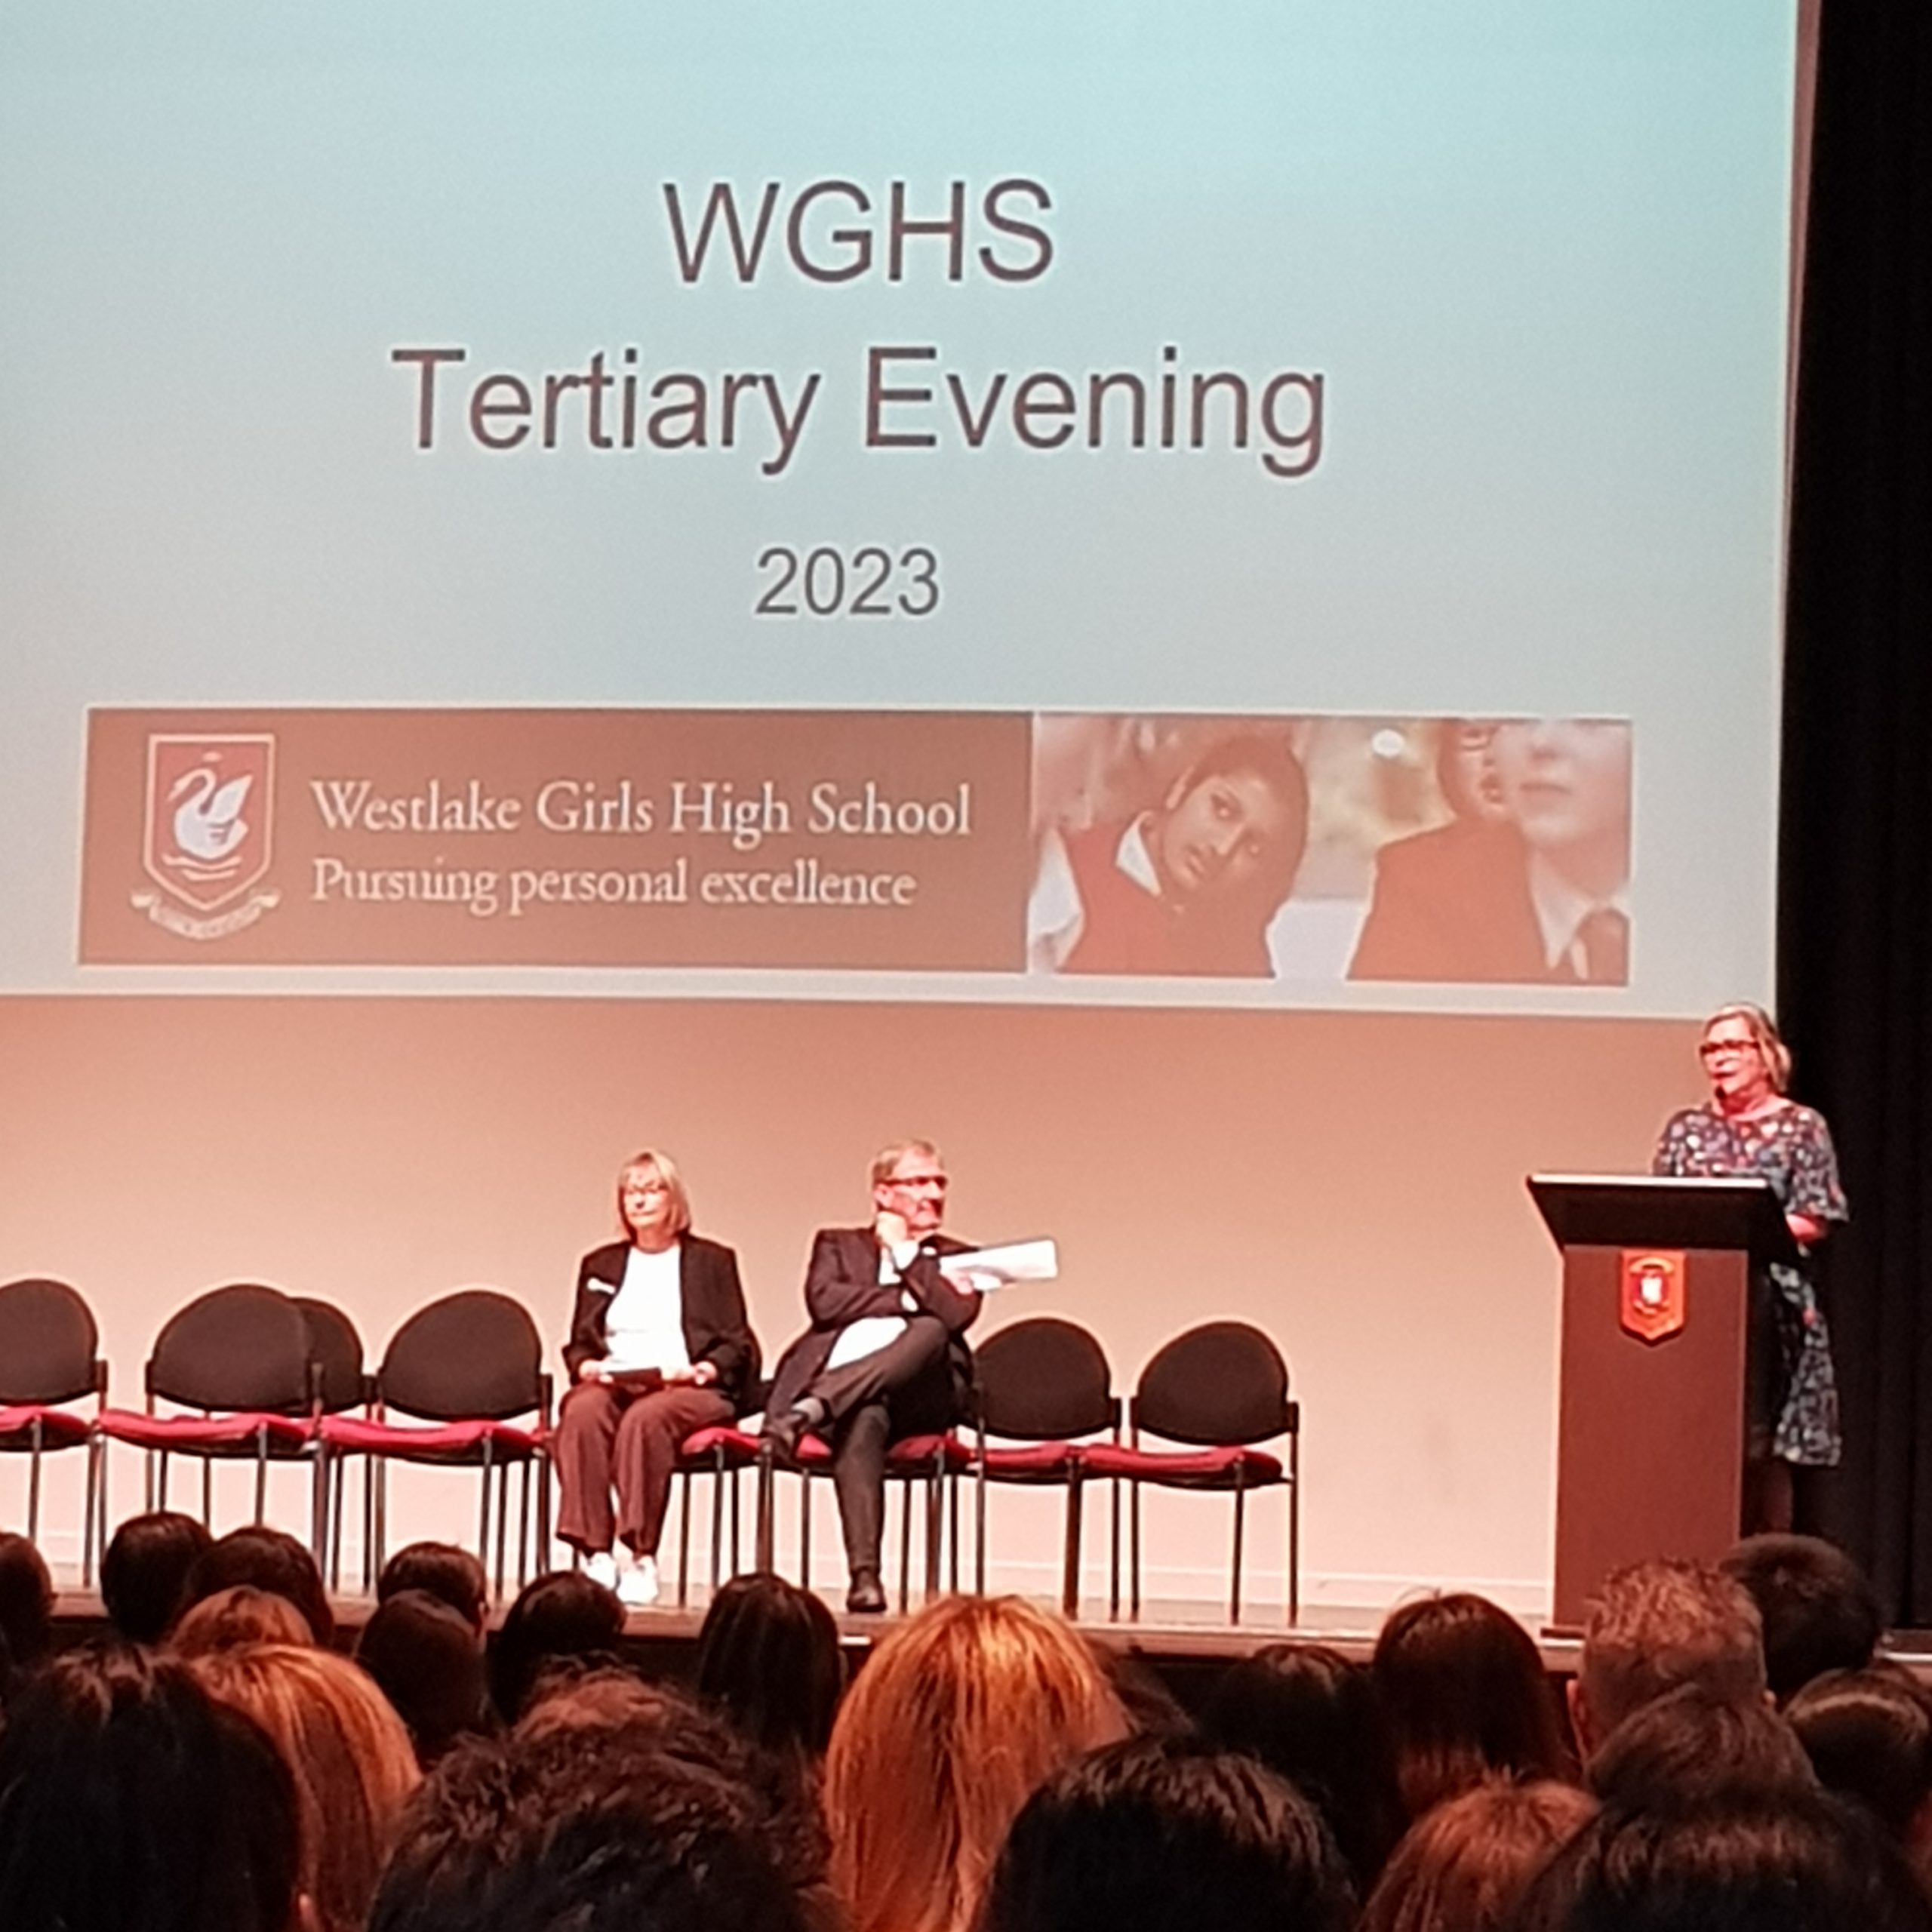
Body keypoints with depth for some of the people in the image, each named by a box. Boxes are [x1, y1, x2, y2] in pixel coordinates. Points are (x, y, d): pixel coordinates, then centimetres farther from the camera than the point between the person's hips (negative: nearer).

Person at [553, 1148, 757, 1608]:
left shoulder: (713, 1261, 17)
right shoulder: (601, 1265, 26)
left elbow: (740, 1347, 9)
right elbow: (577, 1344, 21)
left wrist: (705, 1370, -12)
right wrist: (586, 1365, -3)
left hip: (689, 1390, -2)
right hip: (611, 1383, 2)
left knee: (645, 1418, -38)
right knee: (582, 1414, -35)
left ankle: (640, 1555, -38)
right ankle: (596, 1553, -39)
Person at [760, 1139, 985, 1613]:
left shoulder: (957, 1259, 23)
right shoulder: (838, 1244, 24)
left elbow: (956, 1315, 0)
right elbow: (824, 1302, 2)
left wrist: (904, 1253, 6)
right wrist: (907, 1300, -1)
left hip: (919, 1396, 1)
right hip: (837, 1382, -1)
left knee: (931, 1331, -34)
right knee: (862, 1421, -40)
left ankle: (808, 1411, -45)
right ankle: (864, 1575, -45)